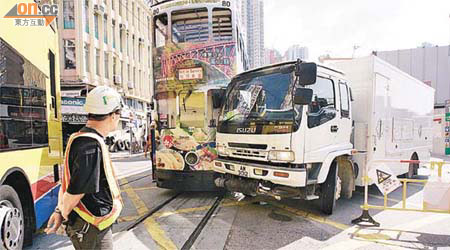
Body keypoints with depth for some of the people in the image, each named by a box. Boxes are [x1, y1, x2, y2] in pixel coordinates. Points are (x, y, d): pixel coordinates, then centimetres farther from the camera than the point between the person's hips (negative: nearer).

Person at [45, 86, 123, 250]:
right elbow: (75, 191, -24)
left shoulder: (80, 139, 6)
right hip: (91, 230, -9)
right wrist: (64, 213, -6)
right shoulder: (92, 146, -27)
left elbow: (67, 181, 9)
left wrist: (59, 210, 4)